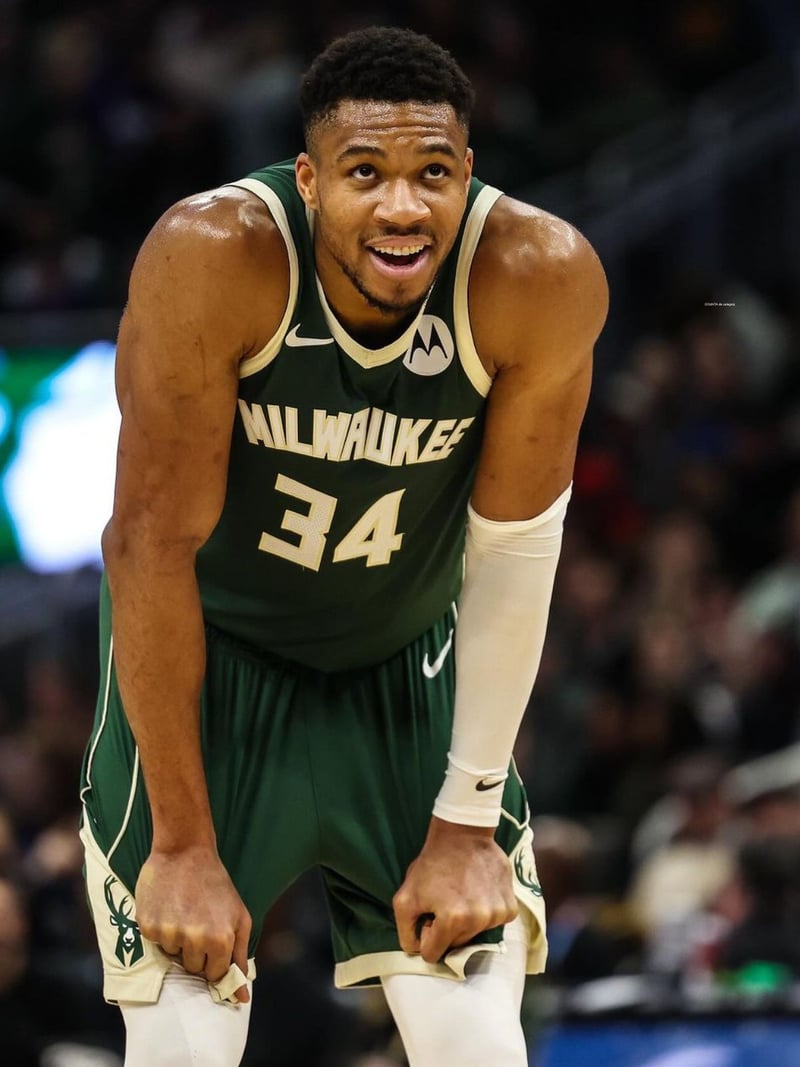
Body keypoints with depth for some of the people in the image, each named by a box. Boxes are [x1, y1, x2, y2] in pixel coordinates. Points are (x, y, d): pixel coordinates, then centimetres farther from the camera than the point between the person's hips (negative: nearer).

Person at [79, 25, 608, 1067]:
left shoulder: (542, 278, -25)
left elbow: (514, 550, -14)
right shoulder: (212, 257, -30)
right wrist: (184, 843, -21)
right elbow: (154, 542, -24)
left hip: (409, 668, 2)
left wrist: (467, 820, -10)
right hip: (213, 659, -2)